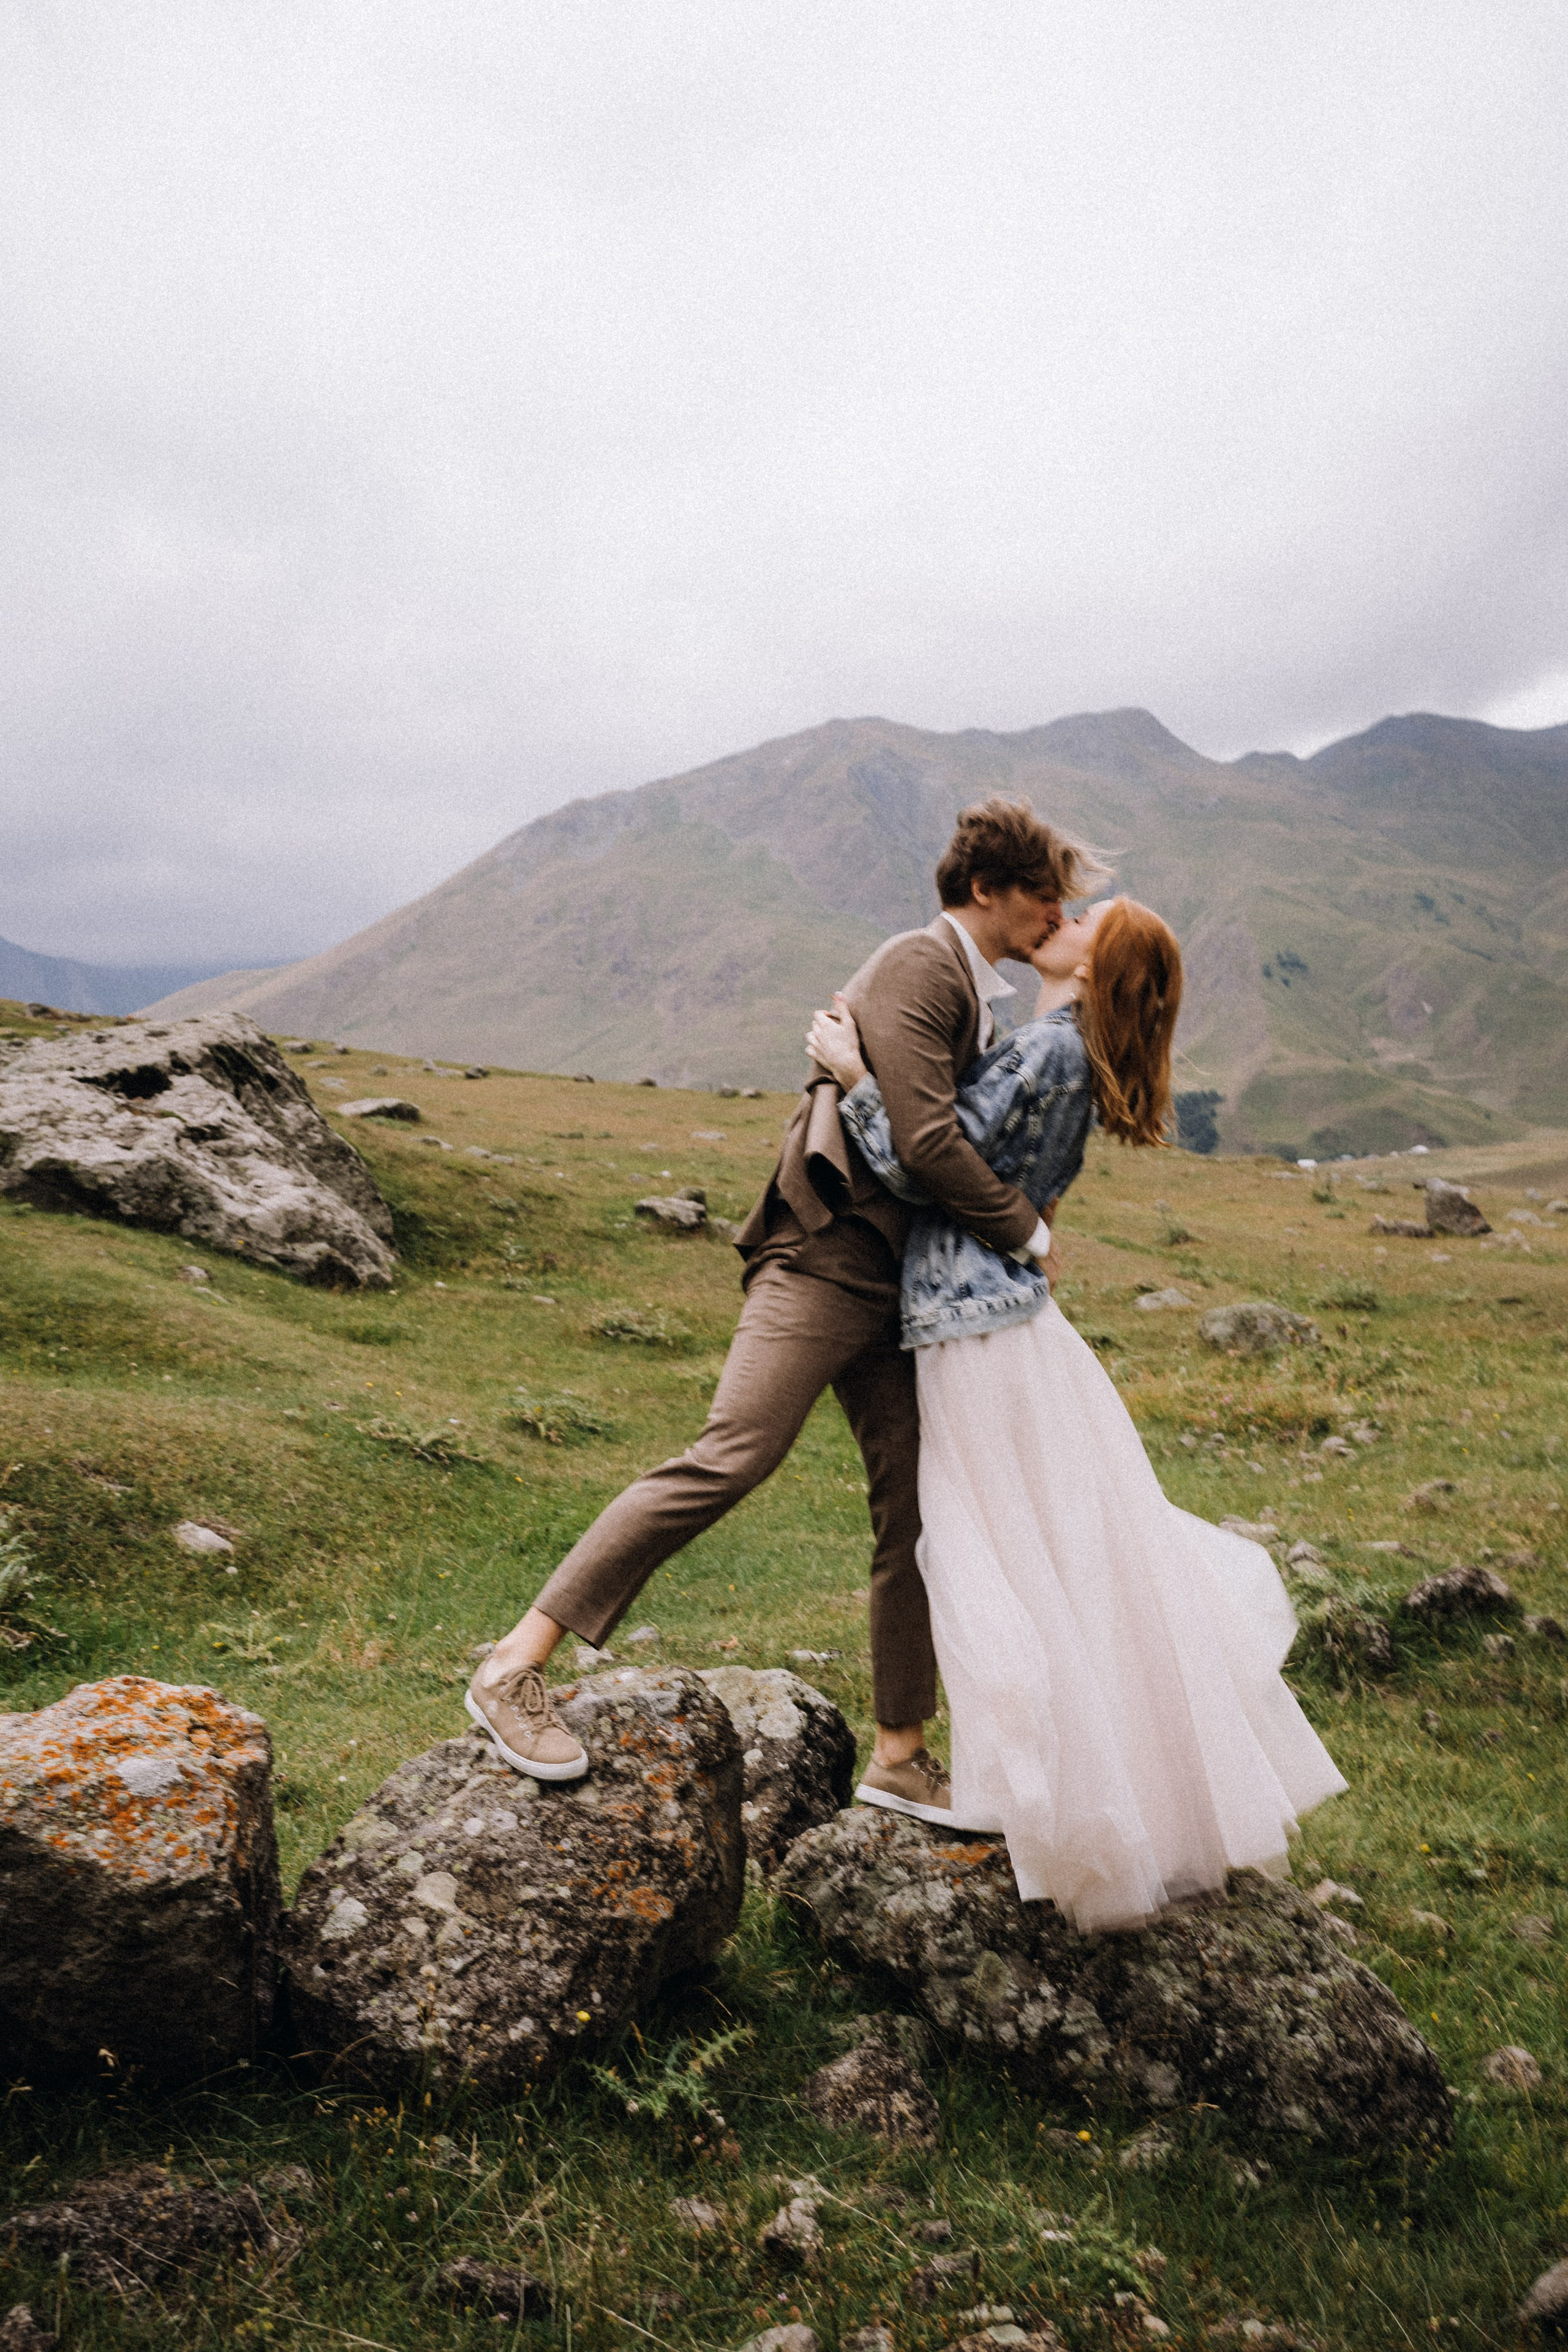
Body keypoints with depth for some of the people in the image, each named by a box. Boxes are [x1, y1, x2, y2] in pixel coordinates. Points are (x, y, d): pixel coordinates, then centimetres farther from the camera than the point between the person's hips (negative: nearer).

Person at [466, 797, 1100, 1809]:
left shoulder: (984, 1000, 22)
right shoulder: (919, 966, -9)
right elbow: (926, 1138, -20)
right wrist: (1027, 1232, -8)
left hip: (902, 1287, 10)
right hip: (828, 1258, -9)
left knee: (918, 1509, 9)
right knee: (730, 1459, -19)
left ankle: (901, 1755, 21)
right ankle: (518, 1665, -10)